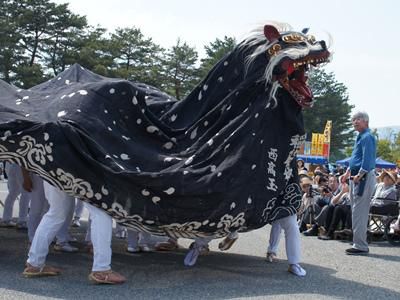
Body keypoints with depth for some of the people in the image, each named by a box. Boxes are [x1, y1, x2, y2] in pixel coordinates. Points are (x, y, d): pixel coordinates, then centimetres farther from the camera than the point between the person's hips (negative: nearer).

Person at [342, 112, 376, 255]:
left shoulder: (367, 137, -12)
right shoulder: (360, 137, 19)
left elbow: (368, 159, -21)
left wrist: (359, 175, -25)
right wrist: (348, 172, 21)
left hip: (365, 177, -10)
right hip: (356, 177, 10)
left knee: (359, 212, -9)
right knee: (356, 211, 13)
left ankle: (361, 246, -6)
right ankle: (359, 243, 19)